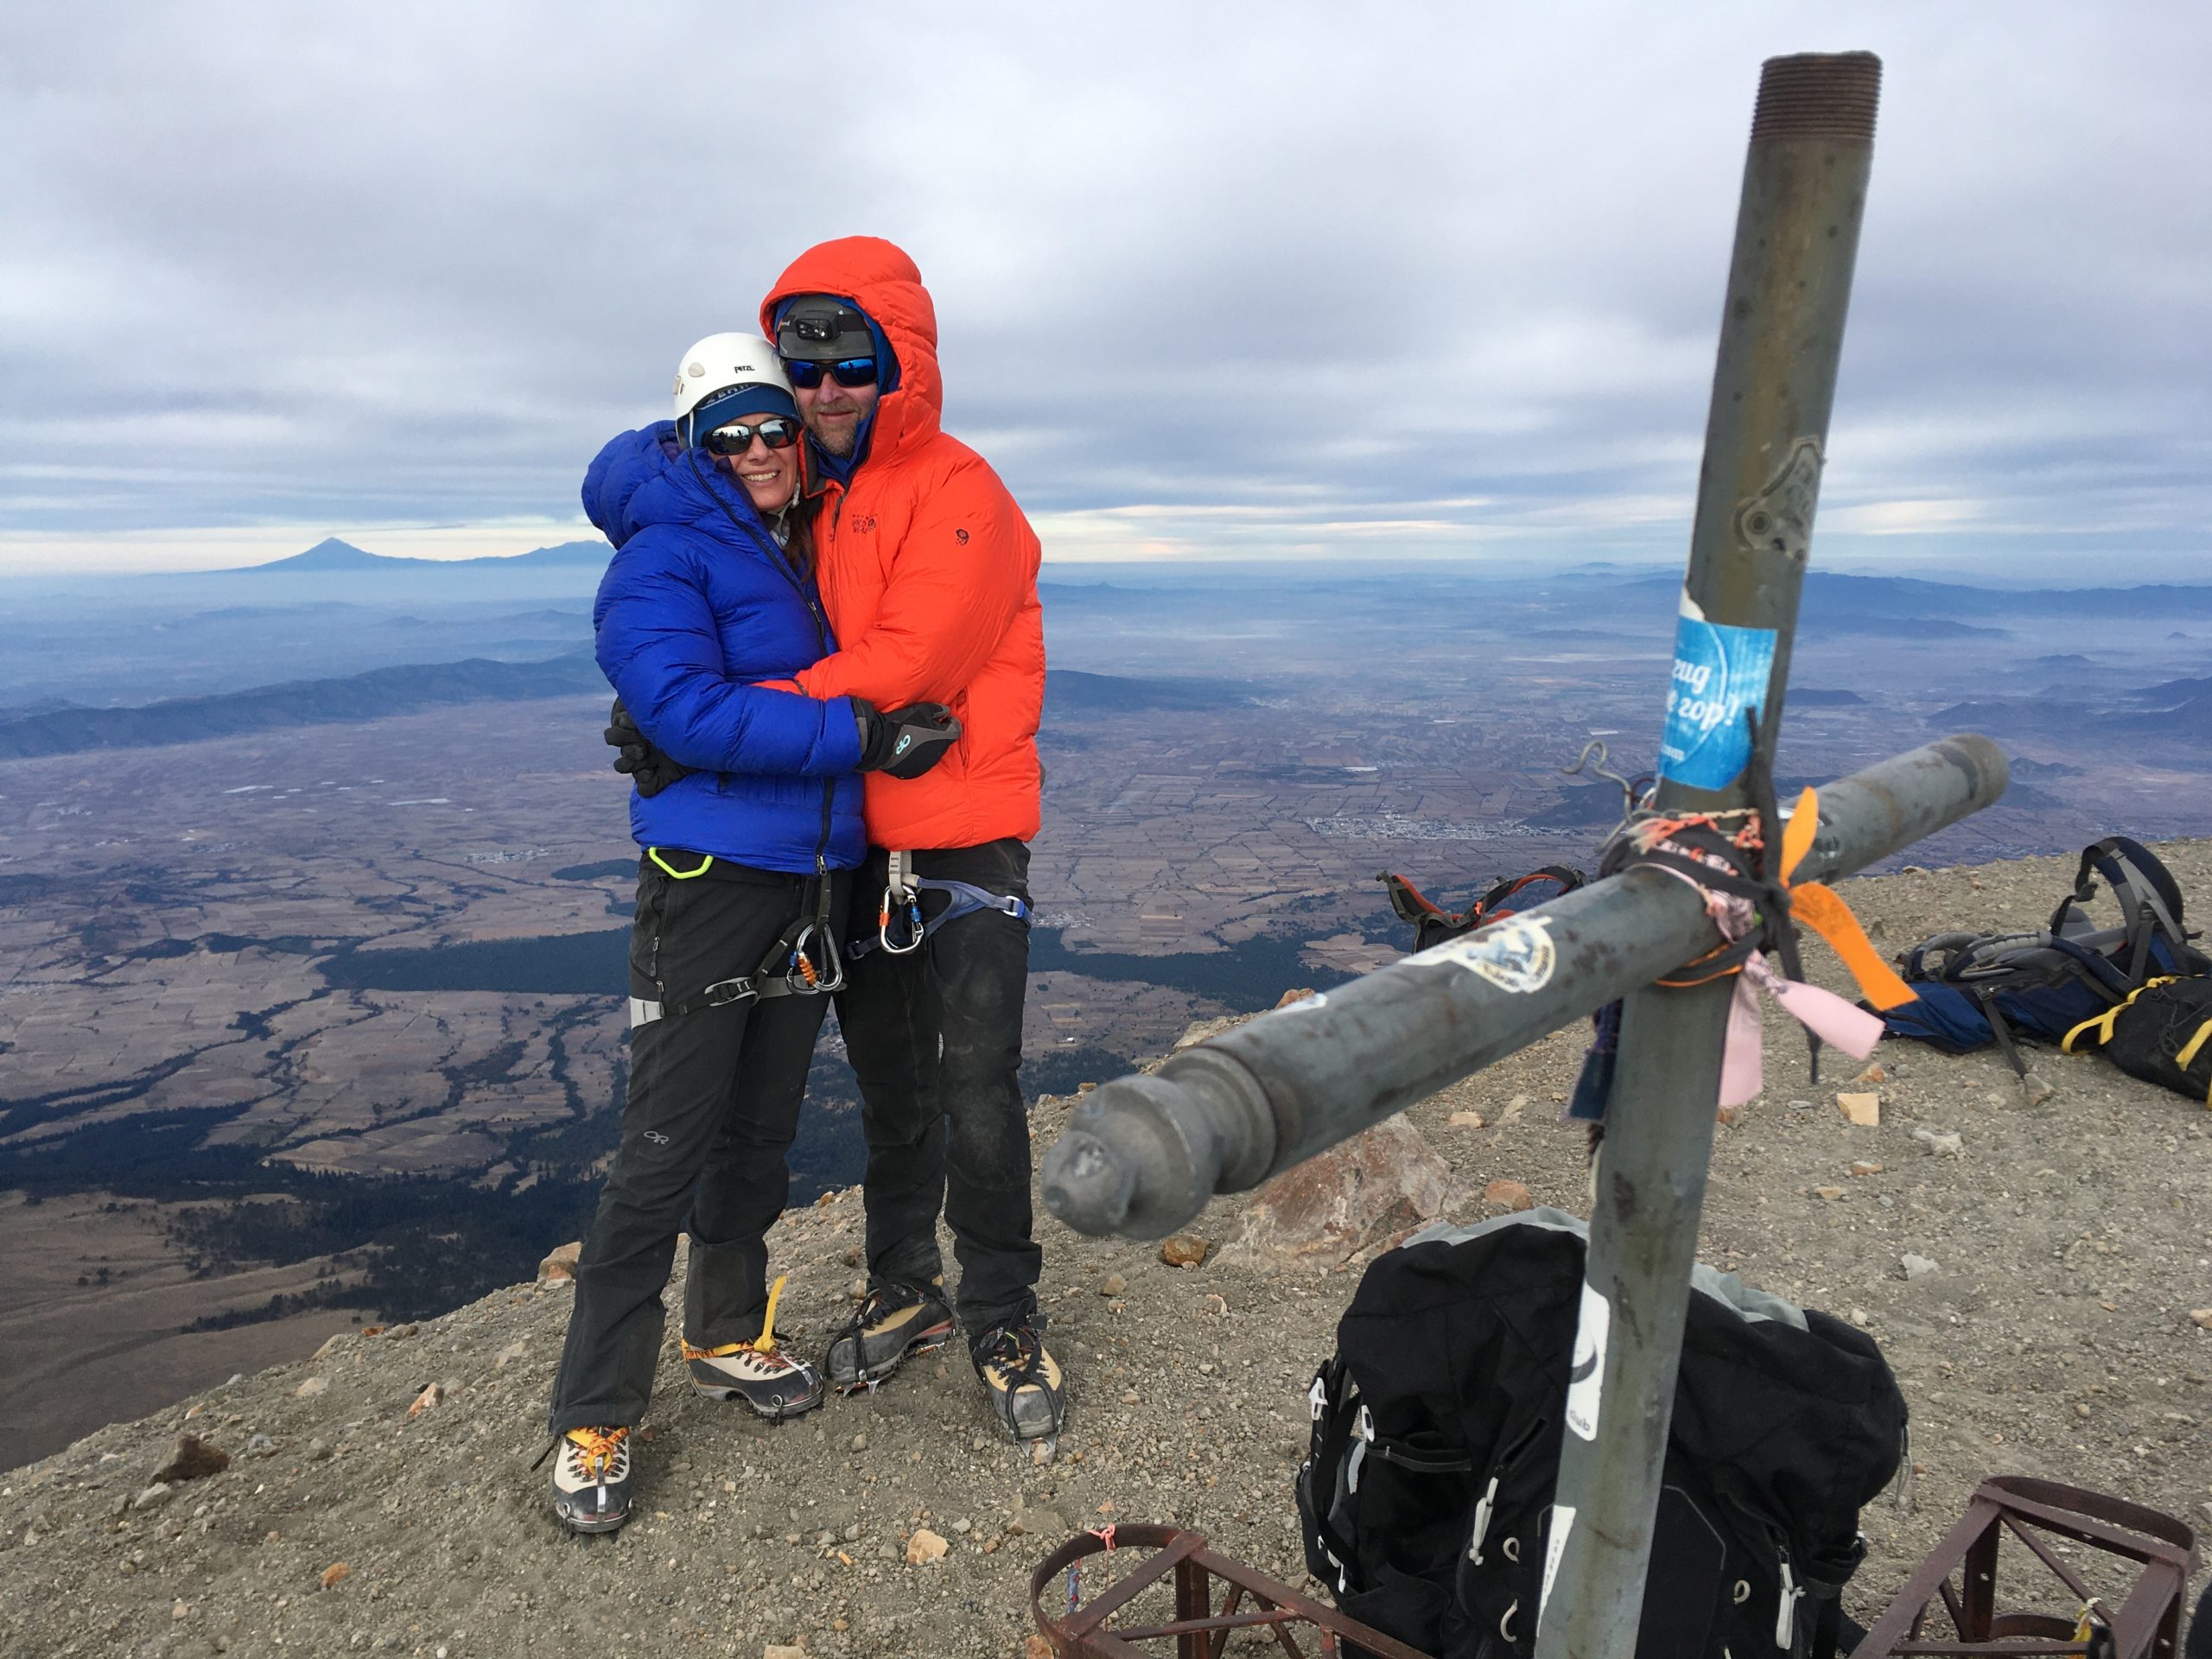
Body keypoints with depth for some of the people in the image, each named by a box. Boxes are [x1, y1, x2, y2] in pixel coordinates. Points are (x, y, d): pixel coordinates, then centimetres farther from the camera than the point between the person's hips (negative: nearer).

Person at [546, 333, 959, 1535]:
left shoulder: (801, 552, 15)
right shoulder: (661, 561, -9)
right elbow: (690, 711, -22)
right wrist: (858, 735, -23)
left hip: (810, 881, 7)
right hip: (709, 881, -7)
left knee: (760, 1129, 17)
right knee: (665, 1148, -4)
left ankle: (730, 1336, 35)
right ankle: (592, 1419, 10)